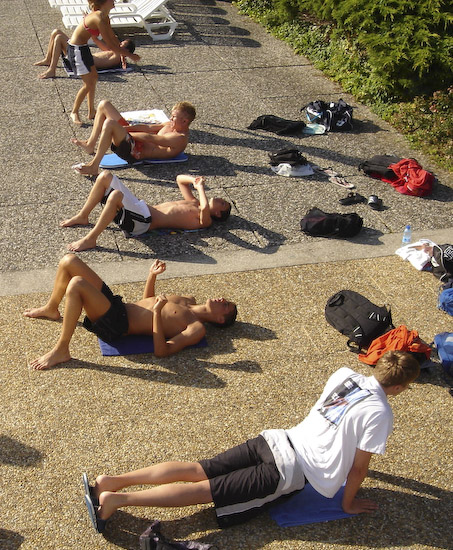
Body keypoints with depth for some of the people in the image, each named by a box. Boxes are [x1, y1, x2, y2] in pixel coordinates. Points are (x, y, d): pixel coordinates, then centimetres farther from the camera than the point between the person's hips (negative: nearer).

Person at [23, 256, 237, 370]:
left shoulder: (197, 329, -10)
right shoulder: (188, 301, 16)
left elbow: (161, 351, -24)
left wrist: (157, 312, -31)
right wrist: (153, 274, 12)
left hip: (115, 325, -8)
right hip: (117, 304, 9)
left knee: (77, 283, -33)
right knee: (69, 261, 3)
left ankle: (60, 351, -17)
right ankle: (51, 310, 25)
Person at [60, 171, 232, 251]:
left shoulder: (204, 220, -3)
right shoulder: (195, 203, 23)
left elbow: (205, 208, -28)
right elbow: (180, 179, 34)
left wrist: (200, 187, -10)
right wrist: (194, 180, 13)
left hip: (143, 222, -9)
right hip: (141, 208, 9)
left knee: (115, 195, -36)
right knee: (105, 176, 1)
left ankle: (90, 239, -24)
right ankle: (82, 217, 8)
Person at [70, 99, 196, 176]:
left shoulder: (180, 138, -15)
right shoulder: (170, 125, 15)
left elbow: (150, 138, -18)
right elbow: (148, 127, 12)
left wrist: (123, 132, -14)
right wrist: (123, 129, -1)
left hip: (135, 153, -11)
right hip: (132, 141, 11)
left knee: (109, 123, -37)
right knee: (104, 105, 11)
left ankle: (93, 166, -26)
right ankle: (90, 145, 11)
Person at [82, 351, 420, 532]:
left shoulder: (345, 374, 8)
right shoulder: (380, 414, -12)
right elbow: (359, 469, -5)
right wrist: (348, 503, 12)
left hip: (276, 440, 6)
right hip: (289, 472, -6)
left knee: (196, 470, 3)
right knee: (206, 490, -7)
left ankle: (113, 481, -3)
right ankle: (116, 499, -13)